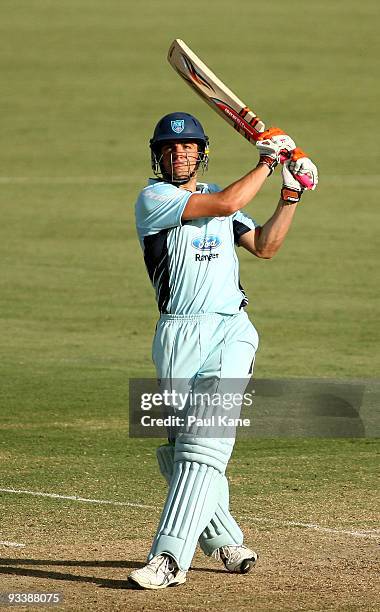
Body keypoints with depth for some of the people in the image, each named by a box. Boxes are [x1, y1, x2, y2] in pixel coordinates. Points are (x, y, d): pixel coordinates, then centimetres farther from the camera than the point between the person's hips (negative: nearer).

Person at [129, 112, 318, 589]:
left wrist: (291, 194, 14)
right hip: (180, 334, -3)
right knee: (175, 450, -1)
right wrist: (267, 162, -1)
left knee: (203, 443, -14)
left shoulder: (215, 197, 20)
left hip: (233, 331, 3)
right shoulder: (153, 198, -1)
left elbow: (264, 246, 22)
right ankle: (222, 541, 21)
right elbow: (227, 204, -11)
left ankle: (169, 558, -23)